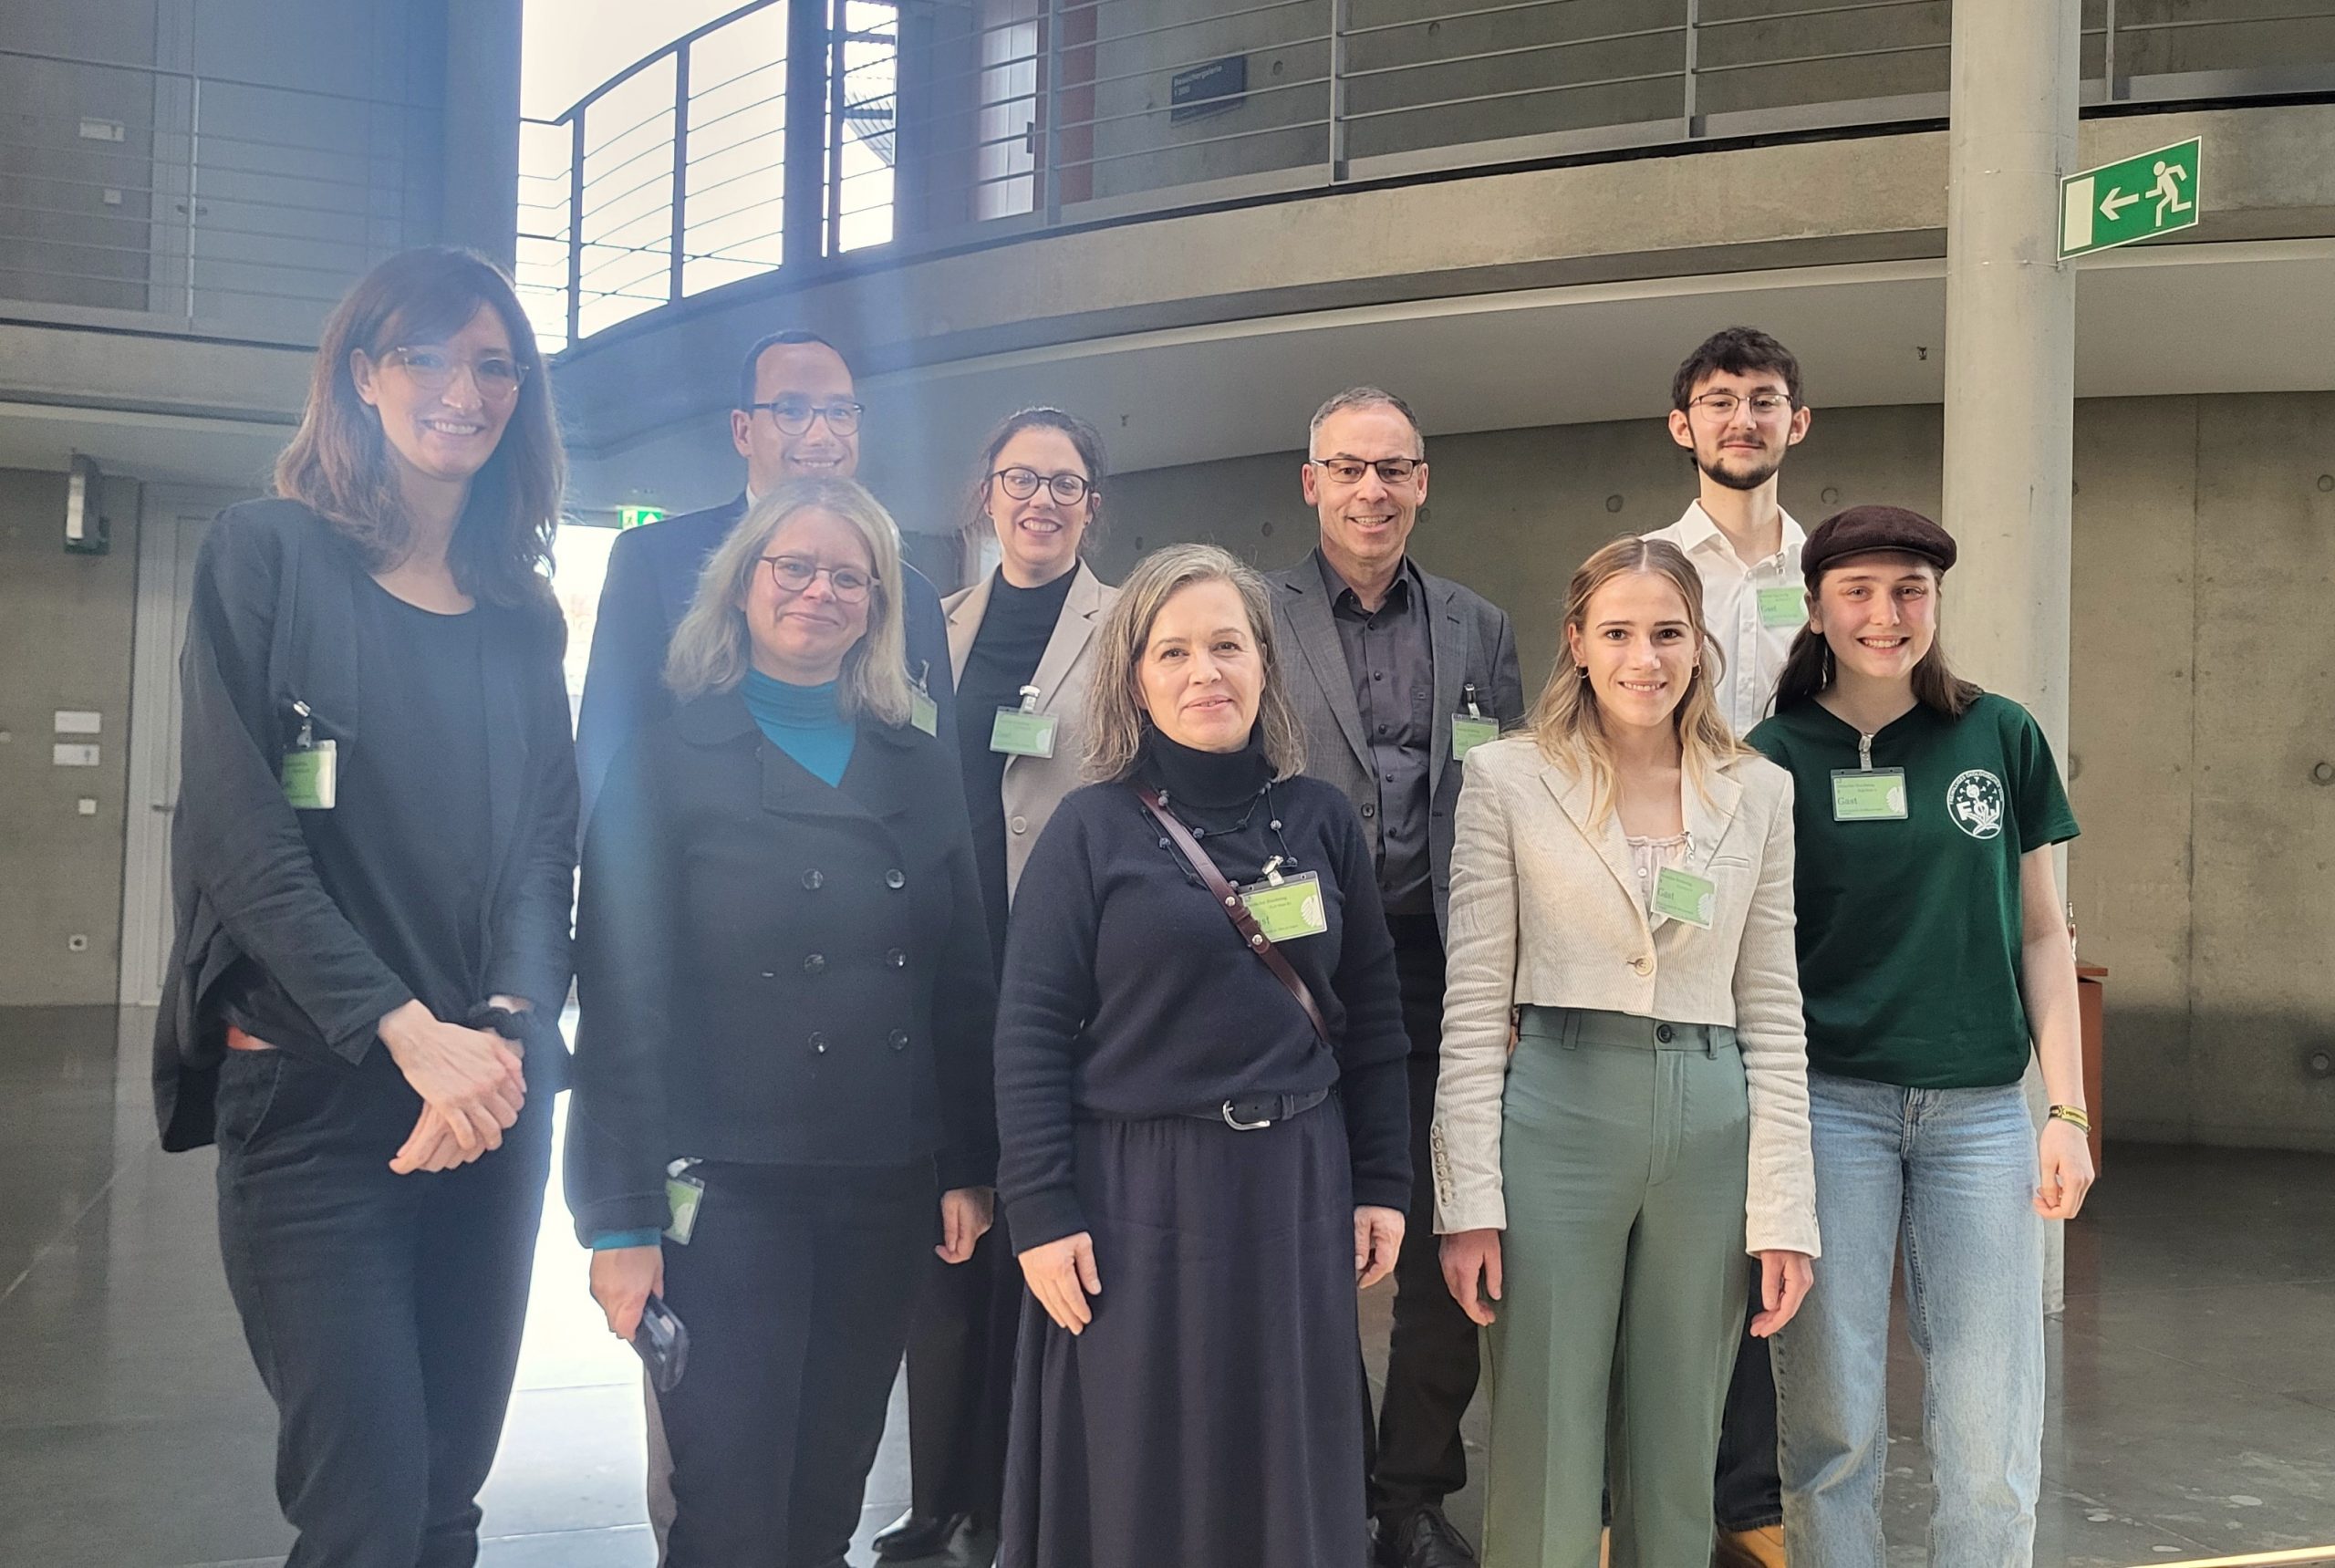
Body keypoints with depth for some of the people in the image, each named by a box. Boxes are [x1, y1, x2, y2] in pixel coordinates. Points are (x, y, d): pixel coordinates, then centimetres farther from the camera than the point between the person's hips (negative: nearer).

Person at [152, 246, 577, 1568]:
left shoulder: (525, 616, 14)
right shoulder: (269, 556, 0)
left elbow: (546, 845, 6)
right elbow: (242, 833, -9)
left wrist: (508, 1025, -13)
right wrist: (410, 1033, -17)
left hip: (493, 1096, 5)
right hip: (315, 1092, -4)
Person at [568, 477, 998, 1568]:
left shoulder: (921, 773, 9)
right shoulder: (666, 764, -3)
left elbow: (964, 986, 10)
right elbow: (622, 1004, -8)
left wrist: (970, 1167, 5)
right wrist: (623, 1220, -12)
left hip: (887, 1189, 4)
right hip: (728, 1190, -4)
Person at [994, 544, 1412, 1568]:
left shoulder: (1322, 820, 6)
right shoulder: (1091, 829, -4)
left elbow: (1371, 1016, 9)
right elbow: (1031, 1033, -6)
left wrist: (1381, 1184, 6)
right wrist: (1041, 1213, -12)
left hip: (1297, 1190, 3)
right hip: (1137, 1196, -3)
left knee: (1288, 1474, 12)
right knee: (1133, 1482, 6)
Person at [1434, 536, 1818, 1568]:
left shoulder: (1759, 792, 8)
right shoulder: (1508, 780, 0)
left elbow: (1771, 1009, 8)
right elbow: (1474, 1002, -1)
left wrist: (1783, 1209, 2)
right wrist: (1469, 1198, -7)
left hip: (1709, 1127, 3)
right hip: (1556, 1120, -2)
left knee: (1678, 1466, 12)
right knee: (1543, 1461, 3)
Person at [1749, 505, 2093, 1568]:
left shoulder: (2002, 739, 5)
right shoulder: (1775, 757, 1)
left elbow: (2041, 934, 9)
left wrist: (2068, 1113, 2)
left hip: (1981, 1110, 1)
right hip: (1827, 1105, -1)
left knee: (1991, 1435, 2)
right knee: (1834, 1422, 4)